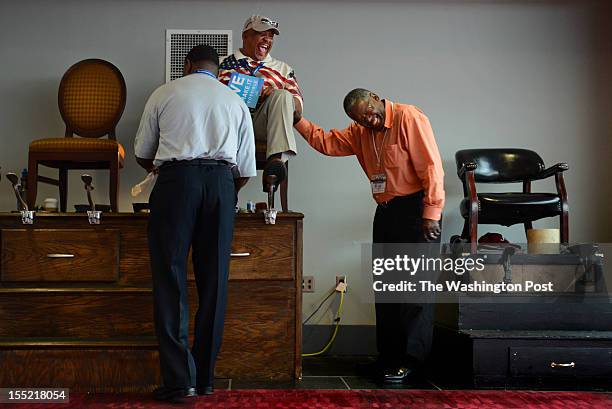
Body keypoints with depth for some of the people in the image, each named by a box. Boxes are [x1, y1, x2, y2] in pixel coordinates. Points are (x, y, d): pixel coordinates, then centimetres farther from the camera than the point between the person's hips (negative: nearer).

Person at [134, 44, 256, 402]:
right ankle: (206, 378, 13)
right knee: (214, 280, 7)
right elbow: (246, 169, 16)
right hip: (222, 181, 2)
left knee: (171, 278, 0)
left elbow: (143, 154, 21)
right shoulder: (236, 102, 20)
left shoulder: (164, 94, 15)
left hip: (176, 178, -2)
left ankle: (180, 379, -3)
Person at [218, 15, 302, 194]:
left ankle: (276, 159, -41)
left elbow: (298, 105, 15)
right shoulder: (223, 65, 22)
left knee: (281, 96, -27)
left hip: (262, 126, 1)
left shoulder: (283, 69, 25)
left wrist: (277, 95, -6)